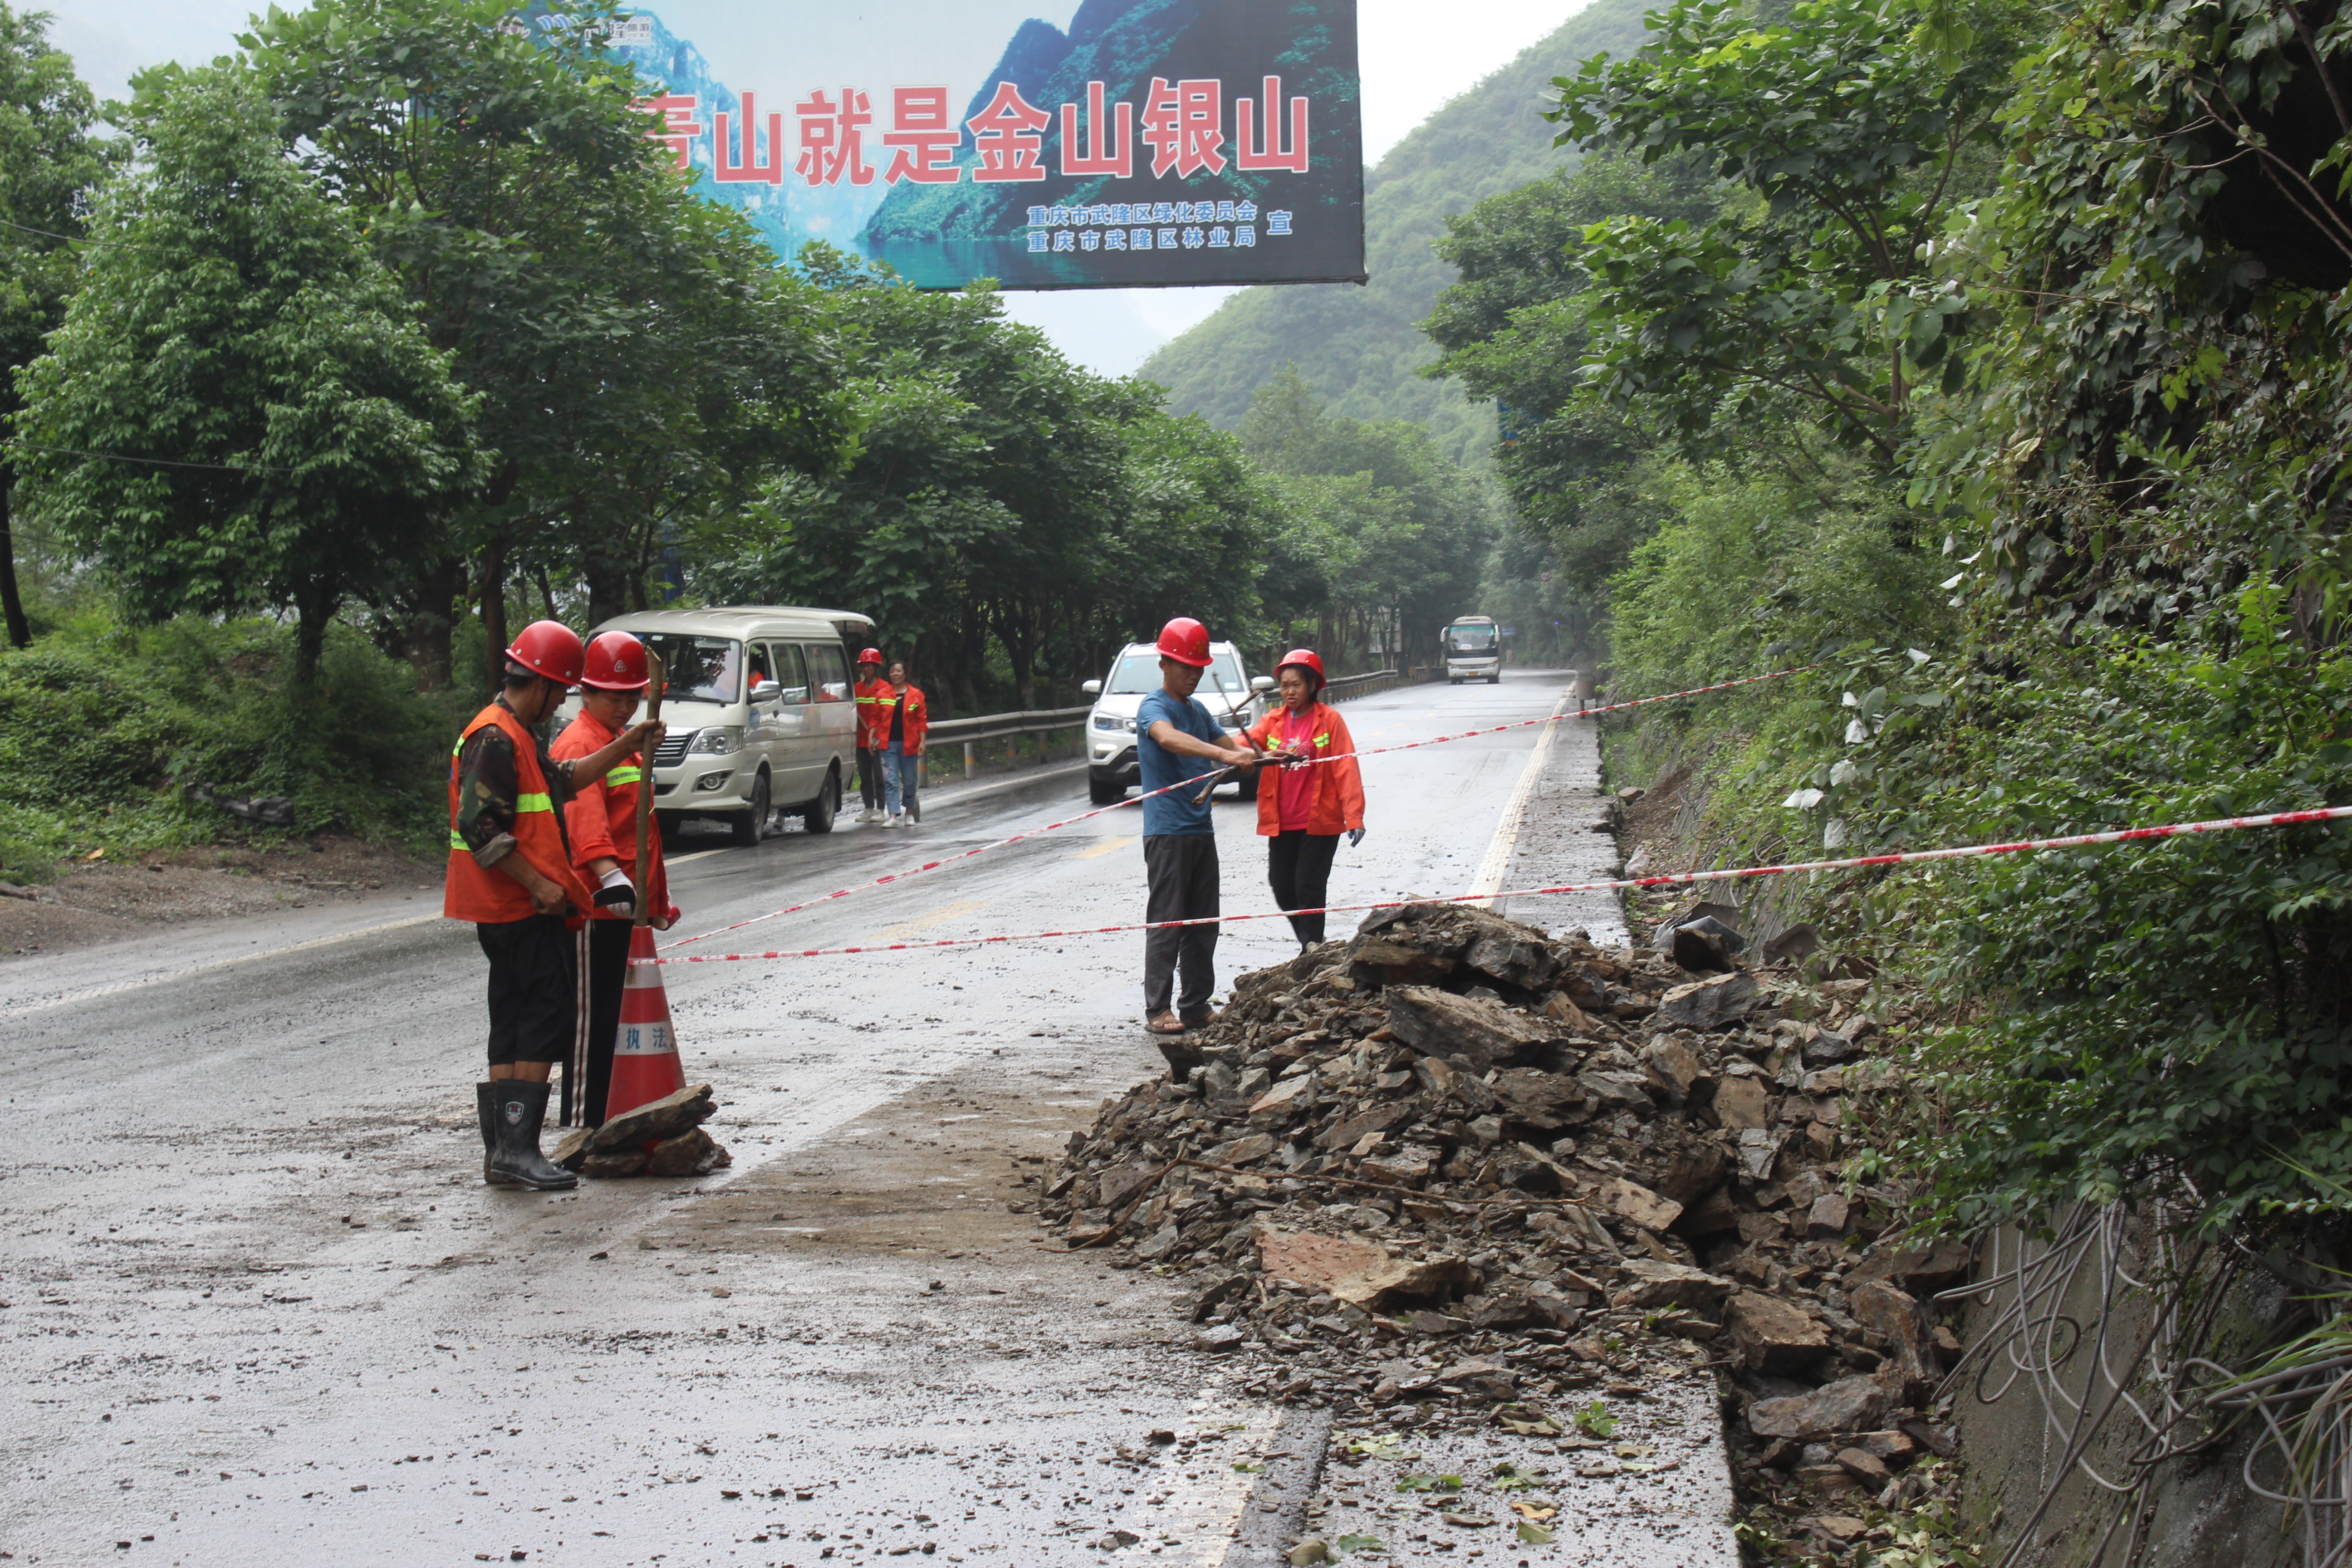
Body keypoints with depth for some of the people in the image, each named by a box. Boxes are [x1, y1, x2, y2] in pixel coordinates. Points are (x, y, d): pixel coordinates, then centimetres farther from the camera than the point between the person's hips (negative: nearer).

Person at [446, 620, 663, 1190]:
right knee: (549, 1014, -10)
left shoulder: (517, 737, 18)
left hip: (511, 909, 11)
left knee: (515, 1024, 11)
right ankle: (518, 1148, -12)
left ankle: (502, 1151, 14)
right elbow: (480, 828, -23)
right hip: (521, 909, -11)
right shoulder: (497, 739, -16)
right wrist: (536, 883, -21)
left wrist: (625, 747, 27)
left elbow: (561, 782, 32)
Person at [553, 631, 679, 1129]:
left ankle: (596, 1121, 23)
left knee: (609, 1014, 15)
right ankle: (581, 1125, -4)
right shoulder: (579, 744, -13)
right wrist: (609, 875, -44)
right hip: (593, 904, -10)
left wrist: (659, 897, 31)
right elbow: (585, 818, -30)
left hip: (623, 904, 10)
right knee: (592, 1016, -7)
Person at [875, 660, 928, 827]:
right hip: (888, 743, 0)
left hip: (908, 743, 0)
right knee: (890, 780, -8)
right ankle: (893, 816, -12)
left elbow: (922, 720, 4)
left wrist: (922, 741, -2)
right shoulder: (882, 695, 7)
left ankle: (909, 812, 26)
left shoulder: (916, 695, 4)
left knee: (909, 780, 8)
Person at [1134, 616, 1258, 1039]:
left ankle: (1197, 1005, 17)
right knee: (1166, 922, -7)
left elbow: (1230, 749, 18)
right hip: (1166, 832, -8)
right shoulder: (1153, 707, -9)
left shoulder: (1198, 710, 16)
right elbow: (1168, 738, -31)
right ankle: (1157, 1010, -3)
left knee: (1203, 922, 10)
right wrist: (1222, 755, -44)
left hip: (1201, 828, 8)